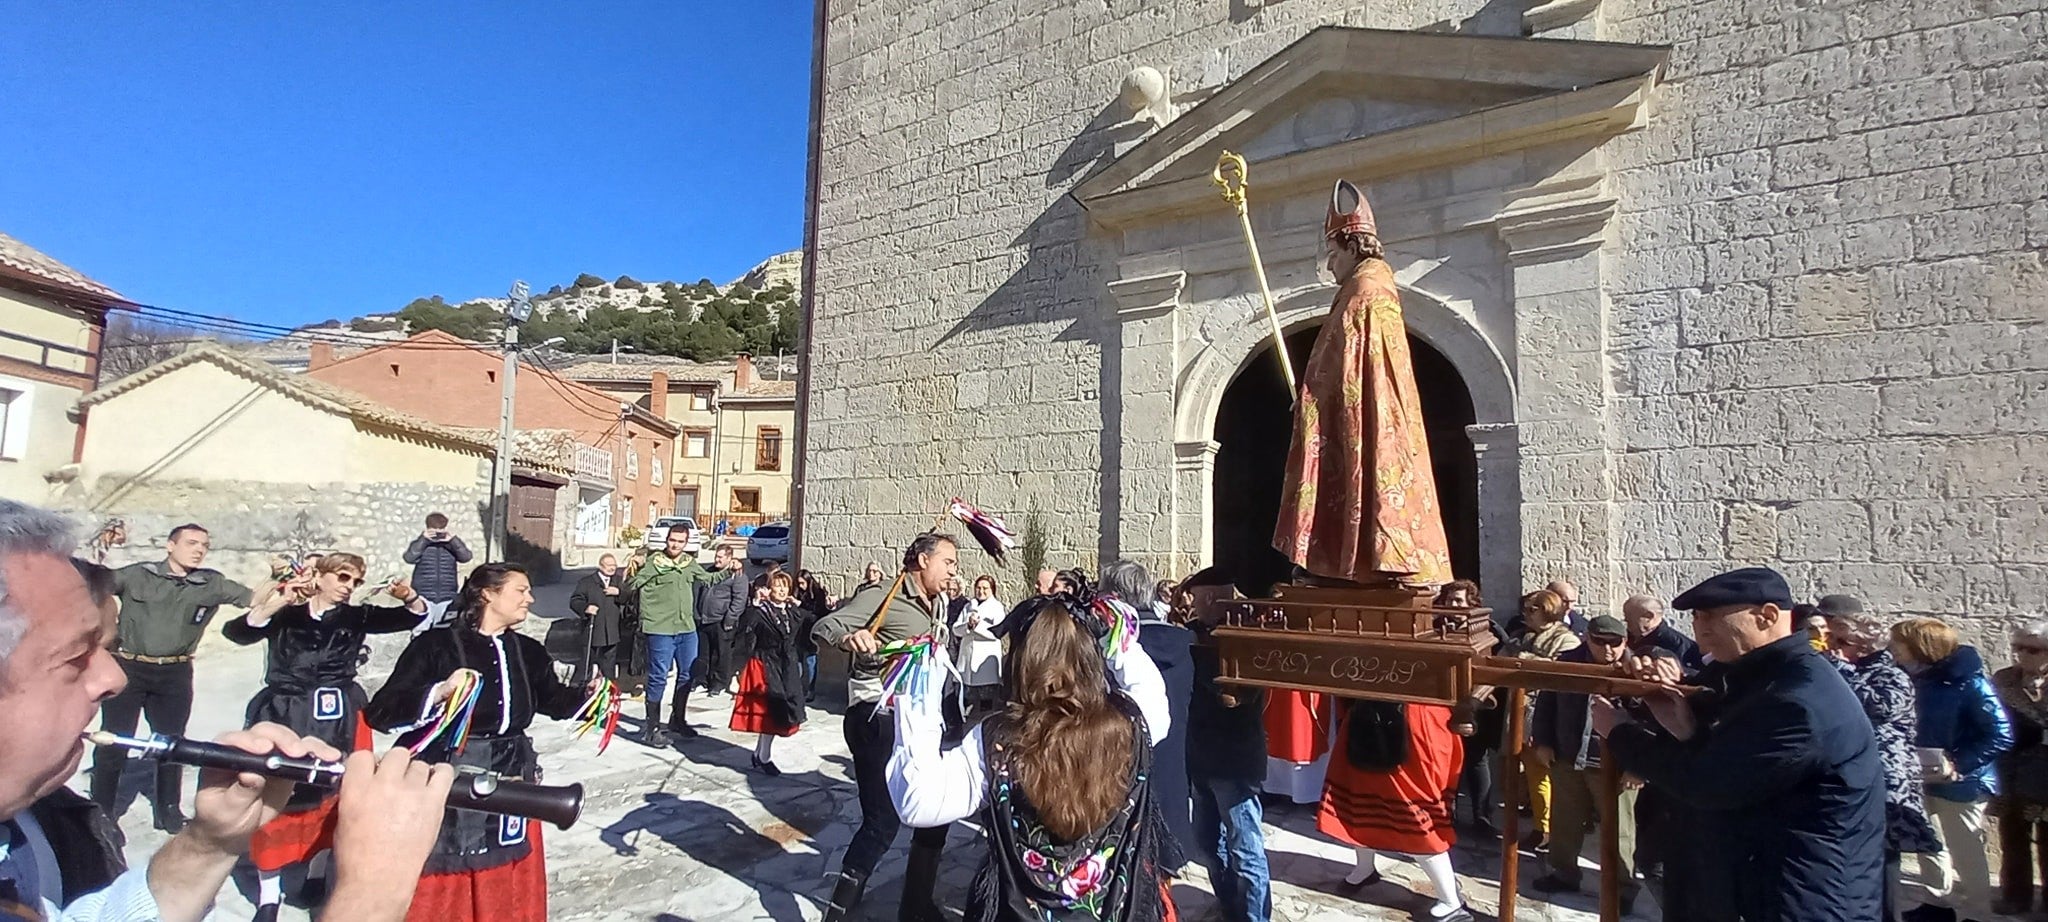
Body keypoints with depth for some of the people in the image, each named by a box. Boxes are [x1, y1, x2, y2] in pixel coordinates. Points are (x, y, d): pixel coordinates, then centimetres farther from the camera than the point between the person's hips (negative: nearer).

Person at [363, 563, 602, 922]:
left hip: (509, 786, 5)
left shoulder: (529, 652, 3)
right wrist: (440, 691, -32)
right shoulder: (435, 645, -14)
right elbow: (379, 713, -19)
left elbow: (553, 701, 18)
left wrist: (588, 694, -1)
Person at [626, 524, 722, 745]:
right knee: (658, 678, -1)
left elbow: (708, 579, 25)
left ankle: (678, 720, 34)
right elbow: (631, 585, -12)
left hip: (687, 629, 7)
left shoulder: (690, 563, 9)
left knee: (687, 675, 16)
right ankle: (652, 728, 11)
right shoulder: (653, 563, -10)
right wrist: (632, 572, -30)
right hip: (660, 630, -7)